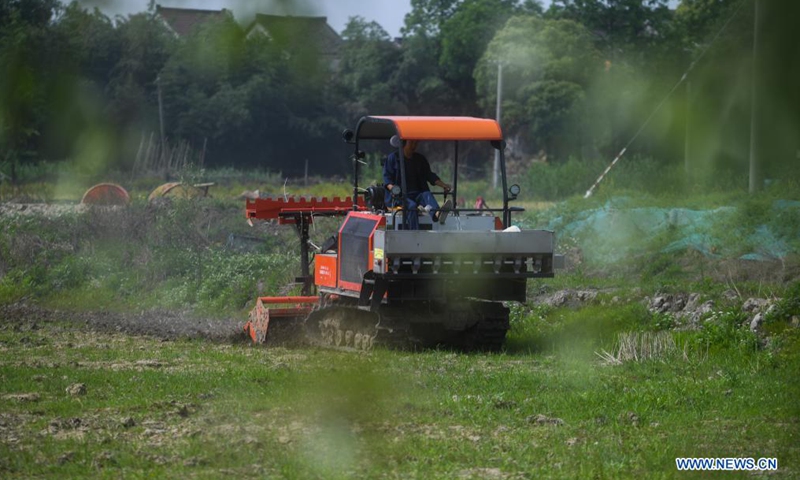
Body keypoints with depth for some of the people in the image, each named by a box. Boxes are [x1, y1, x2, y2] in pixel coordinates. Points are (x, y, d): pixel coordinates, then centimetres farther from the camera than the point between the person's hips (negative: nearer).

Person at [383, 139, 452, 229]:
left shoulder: (420, 159, 21)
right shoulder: (393, 157, 8)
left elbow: (429, 175, 16)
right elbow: (387, 177, 2)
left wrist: (443, 185, -2)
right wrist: (391, 187, -21)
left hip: (417, 194, 3)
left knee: (427, 195, -30)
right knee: (412, 205, -34)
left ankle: (437, 214, -62)